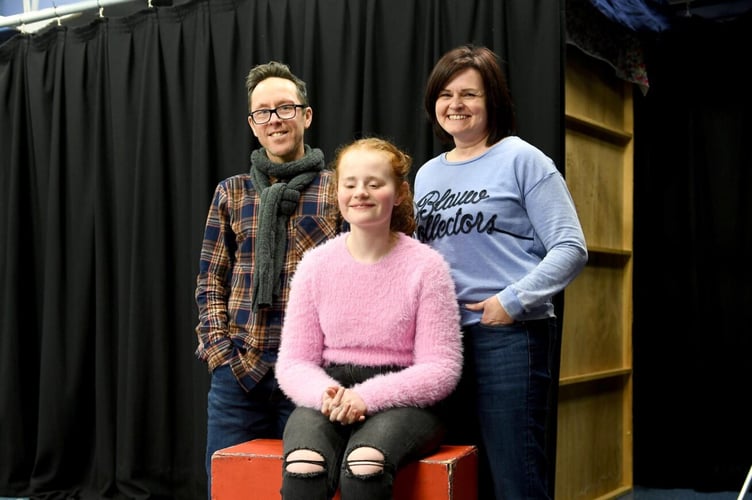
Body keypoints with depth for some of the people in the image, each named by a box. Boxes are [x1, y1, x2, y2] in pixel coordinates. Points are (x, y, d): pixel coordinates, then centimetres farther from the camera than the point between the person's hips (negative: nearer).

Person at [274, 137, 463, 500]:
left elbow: (441, 369, -6)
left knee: (364, 463, -36)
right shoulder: (316, 264, 4)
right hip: (328, 397, 2)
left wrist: (367, 397, -20)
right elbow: (293, 362, 5)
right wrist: (325, 394, -18)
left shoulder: (425, 267, -4)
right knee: (302, 466, -33)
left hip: (401, 401, -2)